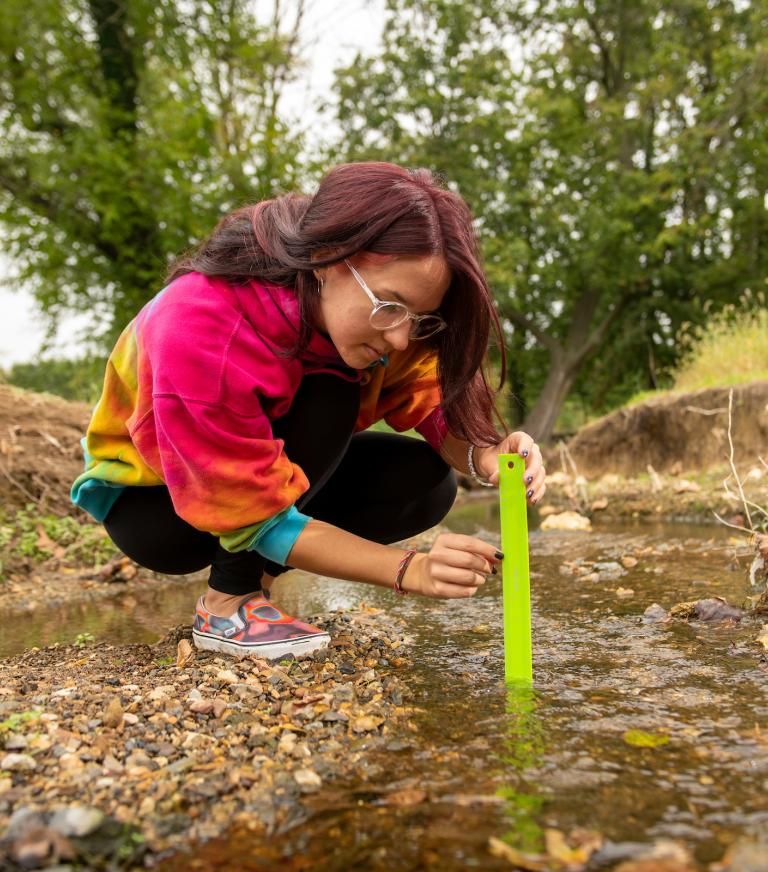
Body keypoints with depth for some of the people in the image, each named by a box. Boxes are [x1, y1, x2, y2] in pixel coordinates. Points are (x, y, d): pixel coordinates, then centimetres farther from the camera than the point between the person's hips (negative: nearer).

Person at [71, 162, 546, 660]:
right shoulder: (198, 333, -38)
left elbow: (433, 408, -15)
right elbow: (258, 520, -35)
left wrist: (486, 455, -38)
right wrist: (408, 569, -44)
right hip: (149, 496, -6)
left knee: (426, 481, -15)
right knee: (329, 397, -32)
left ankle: (253, 574, 2)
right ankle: (228, 604, -18)